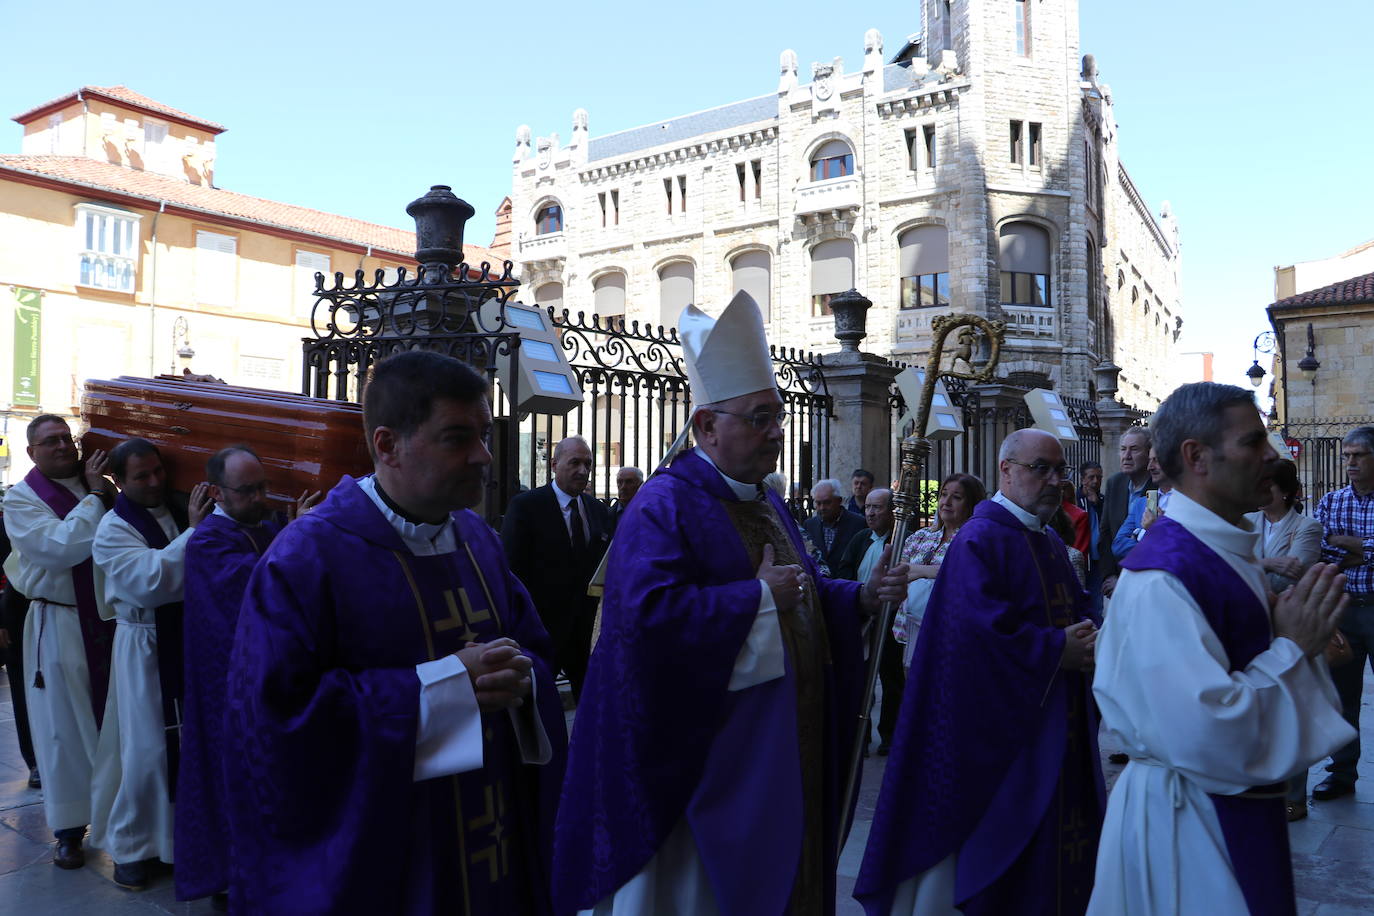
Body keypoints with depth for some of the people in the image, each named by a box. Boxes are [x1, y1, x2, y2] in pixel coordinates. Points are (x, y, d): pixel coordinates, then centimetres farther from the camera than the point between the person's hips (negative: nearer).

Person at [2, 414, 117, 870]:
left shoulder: (100, 486, 5)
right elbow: (61, 547, -22)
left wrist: (107, 490, -9)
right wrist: (94, 497, -17)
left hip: (109, 618, 3)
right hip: (58, 624, -3)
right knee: (64, 727, 5)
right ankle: (70, 828, 19)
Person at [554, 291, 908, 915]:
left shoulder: (767, 503, 12)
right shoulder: (665, 504, -17)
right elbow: (647, 610, -30)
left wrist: (861, 596, 1)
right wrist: (758, 597, -24)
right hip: (713, 756, -8)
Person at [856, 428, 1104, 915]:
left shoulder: (1051, 542, 15)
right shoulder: (979, 541, -14)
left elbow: (1076, 612, 20)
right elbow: (980, 631, -24)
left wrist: (1087, 641, -2)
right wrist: (1057, 650, -18)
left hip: (1060, 726, 9)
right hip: (1003, 725, -8)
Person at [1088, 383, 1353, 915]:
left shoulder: (1230, 551, 6)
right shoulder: (1163, 576, -26)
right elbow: (1206, 734, -32)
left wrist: (1301, 639, -1)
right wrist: (1293, 647, -20)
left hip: (1241, 808, 10)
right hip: (1190, 824, -10)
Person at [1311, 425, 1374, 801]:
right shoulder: (1331, 501, 7)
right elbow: (1316, 551, -5)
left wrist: (1340, 541, -9)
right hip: (1342, 608, 3)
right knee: (1341, 692, 10)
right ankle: (1342, 772, 21)